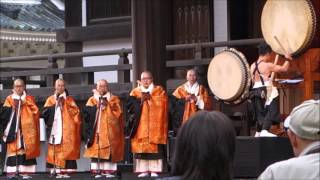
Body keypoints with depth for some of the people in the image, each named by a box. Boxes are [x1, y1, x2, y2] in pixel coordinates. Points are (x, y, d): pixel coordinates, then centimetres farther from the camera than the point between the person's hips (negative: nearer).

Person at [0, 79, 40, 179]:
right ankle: (12, 172, -10)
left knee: (25, 149, -4)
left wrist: (25, 103, -9)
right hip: (13, 128, -1)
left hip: (26, 129, 1)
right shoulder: (9, 99, 10)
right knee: (13, 149, -8)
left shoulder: (29, 99, 12)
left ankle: (25, 171, -3)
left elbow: (35, 111, -2)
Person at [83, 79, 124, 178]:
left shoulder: (113, 99, 10)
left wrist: (107, 106, -10)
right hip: (96, 130, 1)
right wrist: (97, 106, -12)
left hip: (109, 130, -1)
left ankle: (109, 171, -8)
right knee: (96, 150, -7)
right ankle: (97, 171, -7)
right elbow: (87, 112, 0)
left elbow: (117, 113, -5)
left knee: (109, 150, -9)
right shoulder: (92, 100, 14)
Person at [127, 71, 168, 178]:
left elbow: (162, 104, -8)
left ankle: (154, 170, -5)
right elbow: (130, 105, -1)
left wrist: (150, 98, -14)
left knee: (155, 147, -7)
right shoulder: (135, 92, 12)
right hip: (140, 126, 2)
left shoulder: (159, 91, 8)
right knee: (141, 147, -4)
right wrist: (140, 100, -14)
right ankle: (143, 170, -1)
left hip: (154, 126, -2)